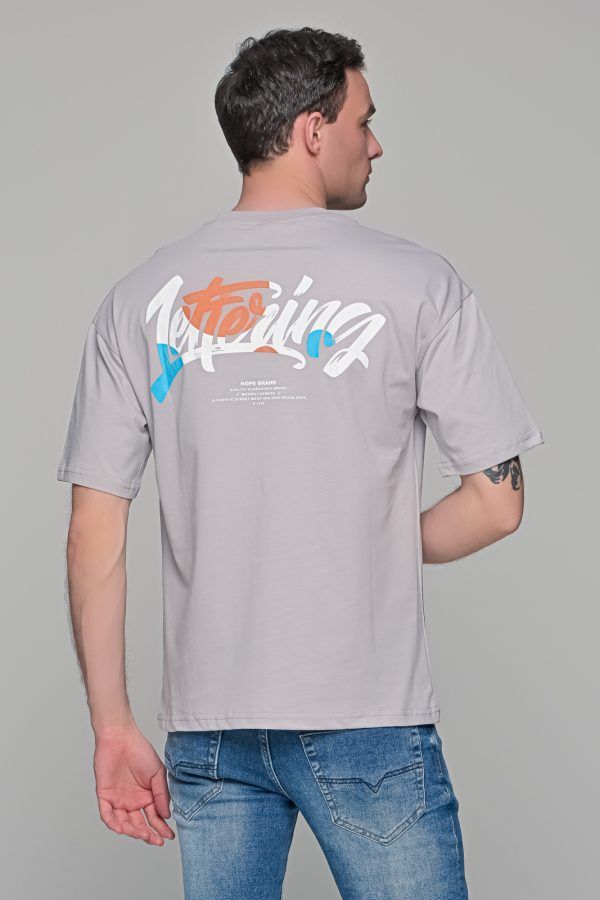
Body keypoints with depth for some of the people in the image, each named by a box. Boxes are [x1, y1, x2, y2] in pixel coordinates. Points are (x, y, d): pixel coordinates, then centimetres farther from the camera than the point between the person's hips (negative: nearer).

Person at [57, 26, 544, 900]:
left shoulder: (140, 299, 4)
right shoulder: (416, 283, -4)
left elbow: (93, 532, 1)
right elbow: (495, 504, -6)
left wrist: (113, 728, 6)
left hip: (207, 729, 4)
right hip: (367, 724, -3)